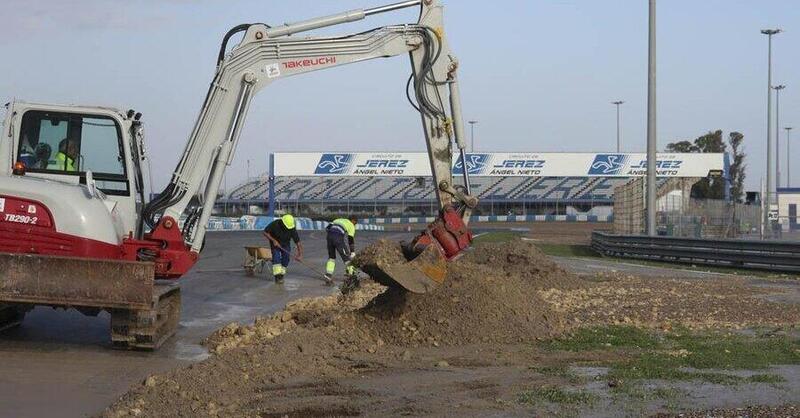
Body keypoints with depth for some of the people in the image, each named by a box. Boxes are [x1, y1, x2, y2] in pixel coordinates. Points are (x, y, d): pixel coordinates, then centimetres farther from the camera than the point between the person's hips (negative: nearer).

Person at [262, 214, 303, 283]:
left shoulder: (292, 229, -26)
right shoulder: (275, 224, -31)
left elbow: (298, 242, -25)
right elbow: (265, 232, -21)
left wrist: (300, 255, -33)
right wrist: (274, 241, -30)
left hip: (286, 244, 2)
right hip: (275, 243, -2)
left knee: (286, 258, -7)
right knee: (276, 257, -20)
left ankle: (281, 275, 10)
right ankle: (277, 276, -23)